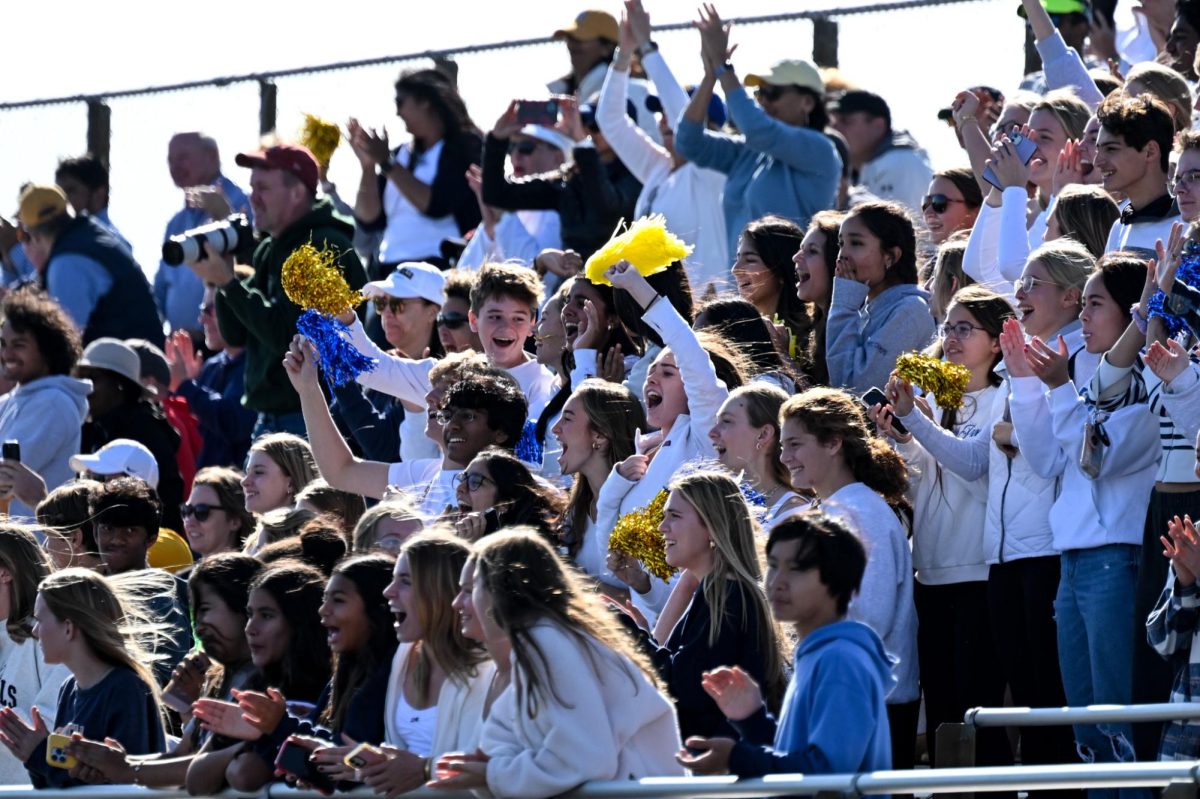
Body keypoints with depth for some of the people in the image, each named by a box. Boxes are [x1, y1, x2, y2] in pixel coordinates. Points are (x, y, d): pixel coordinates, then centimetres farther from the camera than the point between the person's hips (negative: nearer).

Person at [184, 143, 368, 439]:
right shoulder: (270, 250, 17)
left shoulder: (324, 249, -13)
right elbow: (235, 335, 15)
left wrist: (228, 282, -17)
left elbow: (285, 335, -20)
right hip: (269, 419, 9)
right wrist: (223, 277, 0)